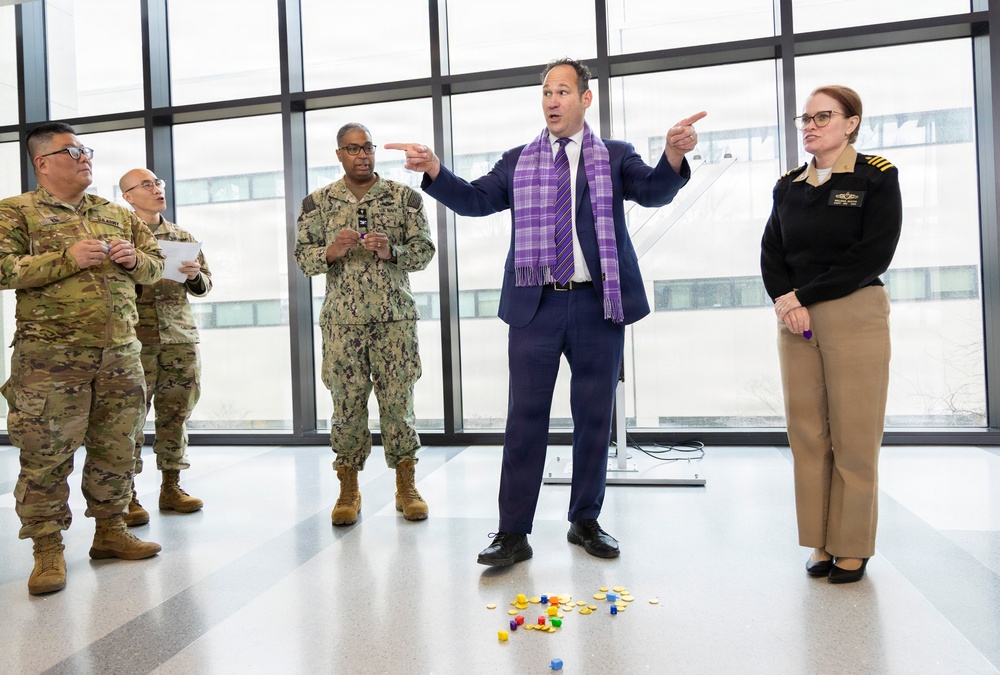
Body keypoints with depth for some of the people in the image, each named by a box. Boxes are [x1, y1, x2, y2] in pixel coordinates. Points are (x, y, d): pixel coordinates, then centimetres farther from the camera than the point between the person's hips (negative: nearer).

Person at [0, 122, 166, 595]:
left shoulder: (118, 214, 17)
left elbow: (156, 265, 21)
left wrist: (134, 259, -2)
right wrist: (68, 258, -16)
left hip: (120, 352, 5)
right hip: (50, 356, -4)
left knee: (115, 448, 10)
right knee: (47, 454, -1)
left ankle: (109, 530, 24)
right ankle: (47, 549, 12)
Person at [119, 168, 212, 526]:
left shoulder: (182, 236, 16)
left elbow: (205, 284, 18)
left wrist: (195, 275, -2)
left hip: (181, 336, 4)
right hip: (135, 337, -4)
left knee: (176, 413, 7)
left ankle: (171, 486, 17)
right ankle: (128, 495, 6)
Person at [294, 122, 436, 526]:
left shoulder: (404, 196, 6)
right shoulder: (318, 202, 9)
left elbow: (425, 249, 3)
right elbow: (303, 258, 6)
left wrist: (391, 251, -16)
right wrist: (332, 251, -14)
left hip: (395, 316, 0)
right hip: (342, 319, 1)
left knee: (398, 400, 2)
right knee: (347, 403, 4)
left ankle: (407, 487, 16)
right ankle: (348, 492, 18)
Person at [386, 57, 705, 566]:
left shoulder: (615, 156, 10)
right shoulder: (517, 161, 13)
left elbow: (654, 192, -7)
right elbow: (475, 200, 2)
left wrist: (673, 154, -29)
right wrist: (434, 170, -16)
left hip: (598, 303, 0)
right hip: (536, 304, 0)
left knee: (594, 415, 8)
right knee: (525, 417, 0)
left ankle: (586, 521, 25)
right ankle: (513, 533, 9)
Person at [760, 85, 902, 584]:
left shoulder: (876, 178, 1)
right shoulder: (788, 187, 14)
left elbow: (873, 256, -9)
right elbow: (770, 255, 8)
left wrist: (803, 295, -13)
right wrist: (786, 302, -10)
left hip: (855, 316, -4)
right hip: (795, 319, 4)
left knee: (854, 436, -1)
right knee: (807, 434, 4)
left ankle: (852, 548, 13)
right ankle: (822, 543, 16)